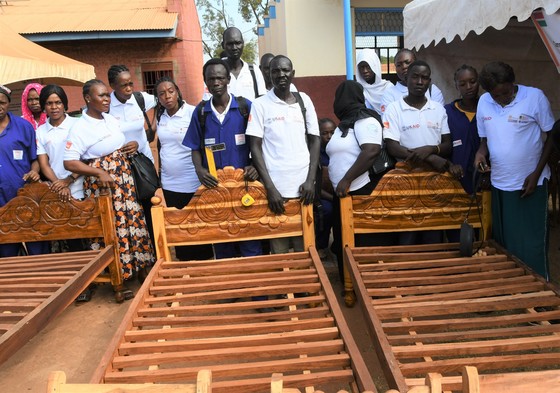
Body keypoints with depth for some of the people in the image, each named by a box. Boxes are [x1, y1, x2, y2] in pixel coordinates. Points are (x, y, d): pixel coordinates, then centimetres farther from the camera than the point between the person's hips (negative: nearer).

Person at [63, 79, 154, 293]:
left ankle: (140, 269, 26)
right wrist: (99, 173, -26)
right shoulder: (80, 128, -13)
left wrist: (133, 145, 1)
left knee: (134, 221, 10)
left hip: (124, 181, 7)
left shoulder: (112, 119, 9)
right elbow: (69, 162, -18)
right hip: (102, 185, -6)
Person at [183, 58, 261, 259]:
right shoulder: (200, 112, 5)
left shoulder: (245, 107, -1)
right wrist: (199, 170, -10)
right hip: (214, 185, 2)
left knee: (249, 237, 2)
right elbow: (196, 148, 10)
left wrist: (255, 166, -17)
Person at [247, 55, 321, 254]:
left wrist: (310, 180, -1)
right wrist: (270, 187, -10)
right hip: (275, 187, -2)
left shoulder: (304, 100, 8)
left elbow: (315, 140, 9)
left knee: (304, 245, 9)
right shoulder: (260, 104, 0)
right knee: (279, 248, 4)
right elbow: (255, 147, -2)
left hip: (302, 185, 2)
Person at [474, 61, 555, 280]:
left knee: (532, 246, 1)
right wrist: (482, 152, -11)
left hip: (530, 184, -4)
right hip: (499, 184, 4)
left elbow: (551, 137, -4)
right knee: (502, 243, 13)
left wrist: (536, 173, -10)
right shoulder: (483, 102, 1)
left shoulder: (535, 97, -10)